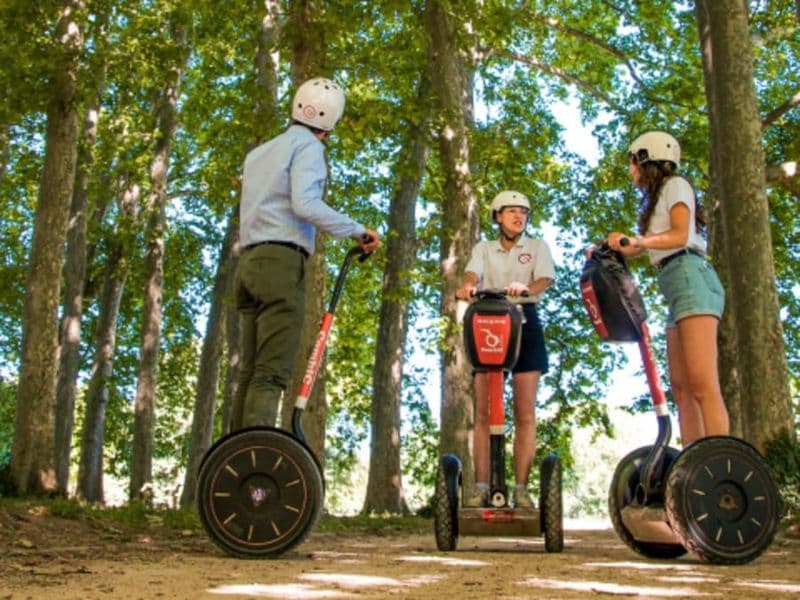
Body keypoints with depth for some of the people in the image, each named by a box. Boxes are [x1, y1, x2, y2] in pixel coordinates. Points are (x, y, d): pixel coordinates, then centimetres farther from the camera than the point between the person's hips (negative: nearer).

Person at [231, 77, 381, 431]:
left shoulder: (258, 152, 27)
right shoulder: (307, 145, 1)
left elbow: (255, 207, 19)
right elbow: (305, 203, -14)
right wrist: (357, 231, -12)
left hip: (249, 261, 8)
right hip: (282, 261, -8)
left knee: (250, 372, 5)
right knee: (271, 374, -13)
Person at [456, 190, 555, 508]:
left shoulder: (537, 247, 13)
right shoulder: (483, 248, 16)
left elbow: (544, 279, -5)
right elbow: (472, 273, -5)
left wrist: (526, 288, -29)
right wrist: (467, 286, -30)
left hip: (524, 321, -1)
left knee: (525, 412, -5)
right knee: (483, 412, -3)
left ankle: (521, 488, -3)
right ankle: (481, 487, -2)